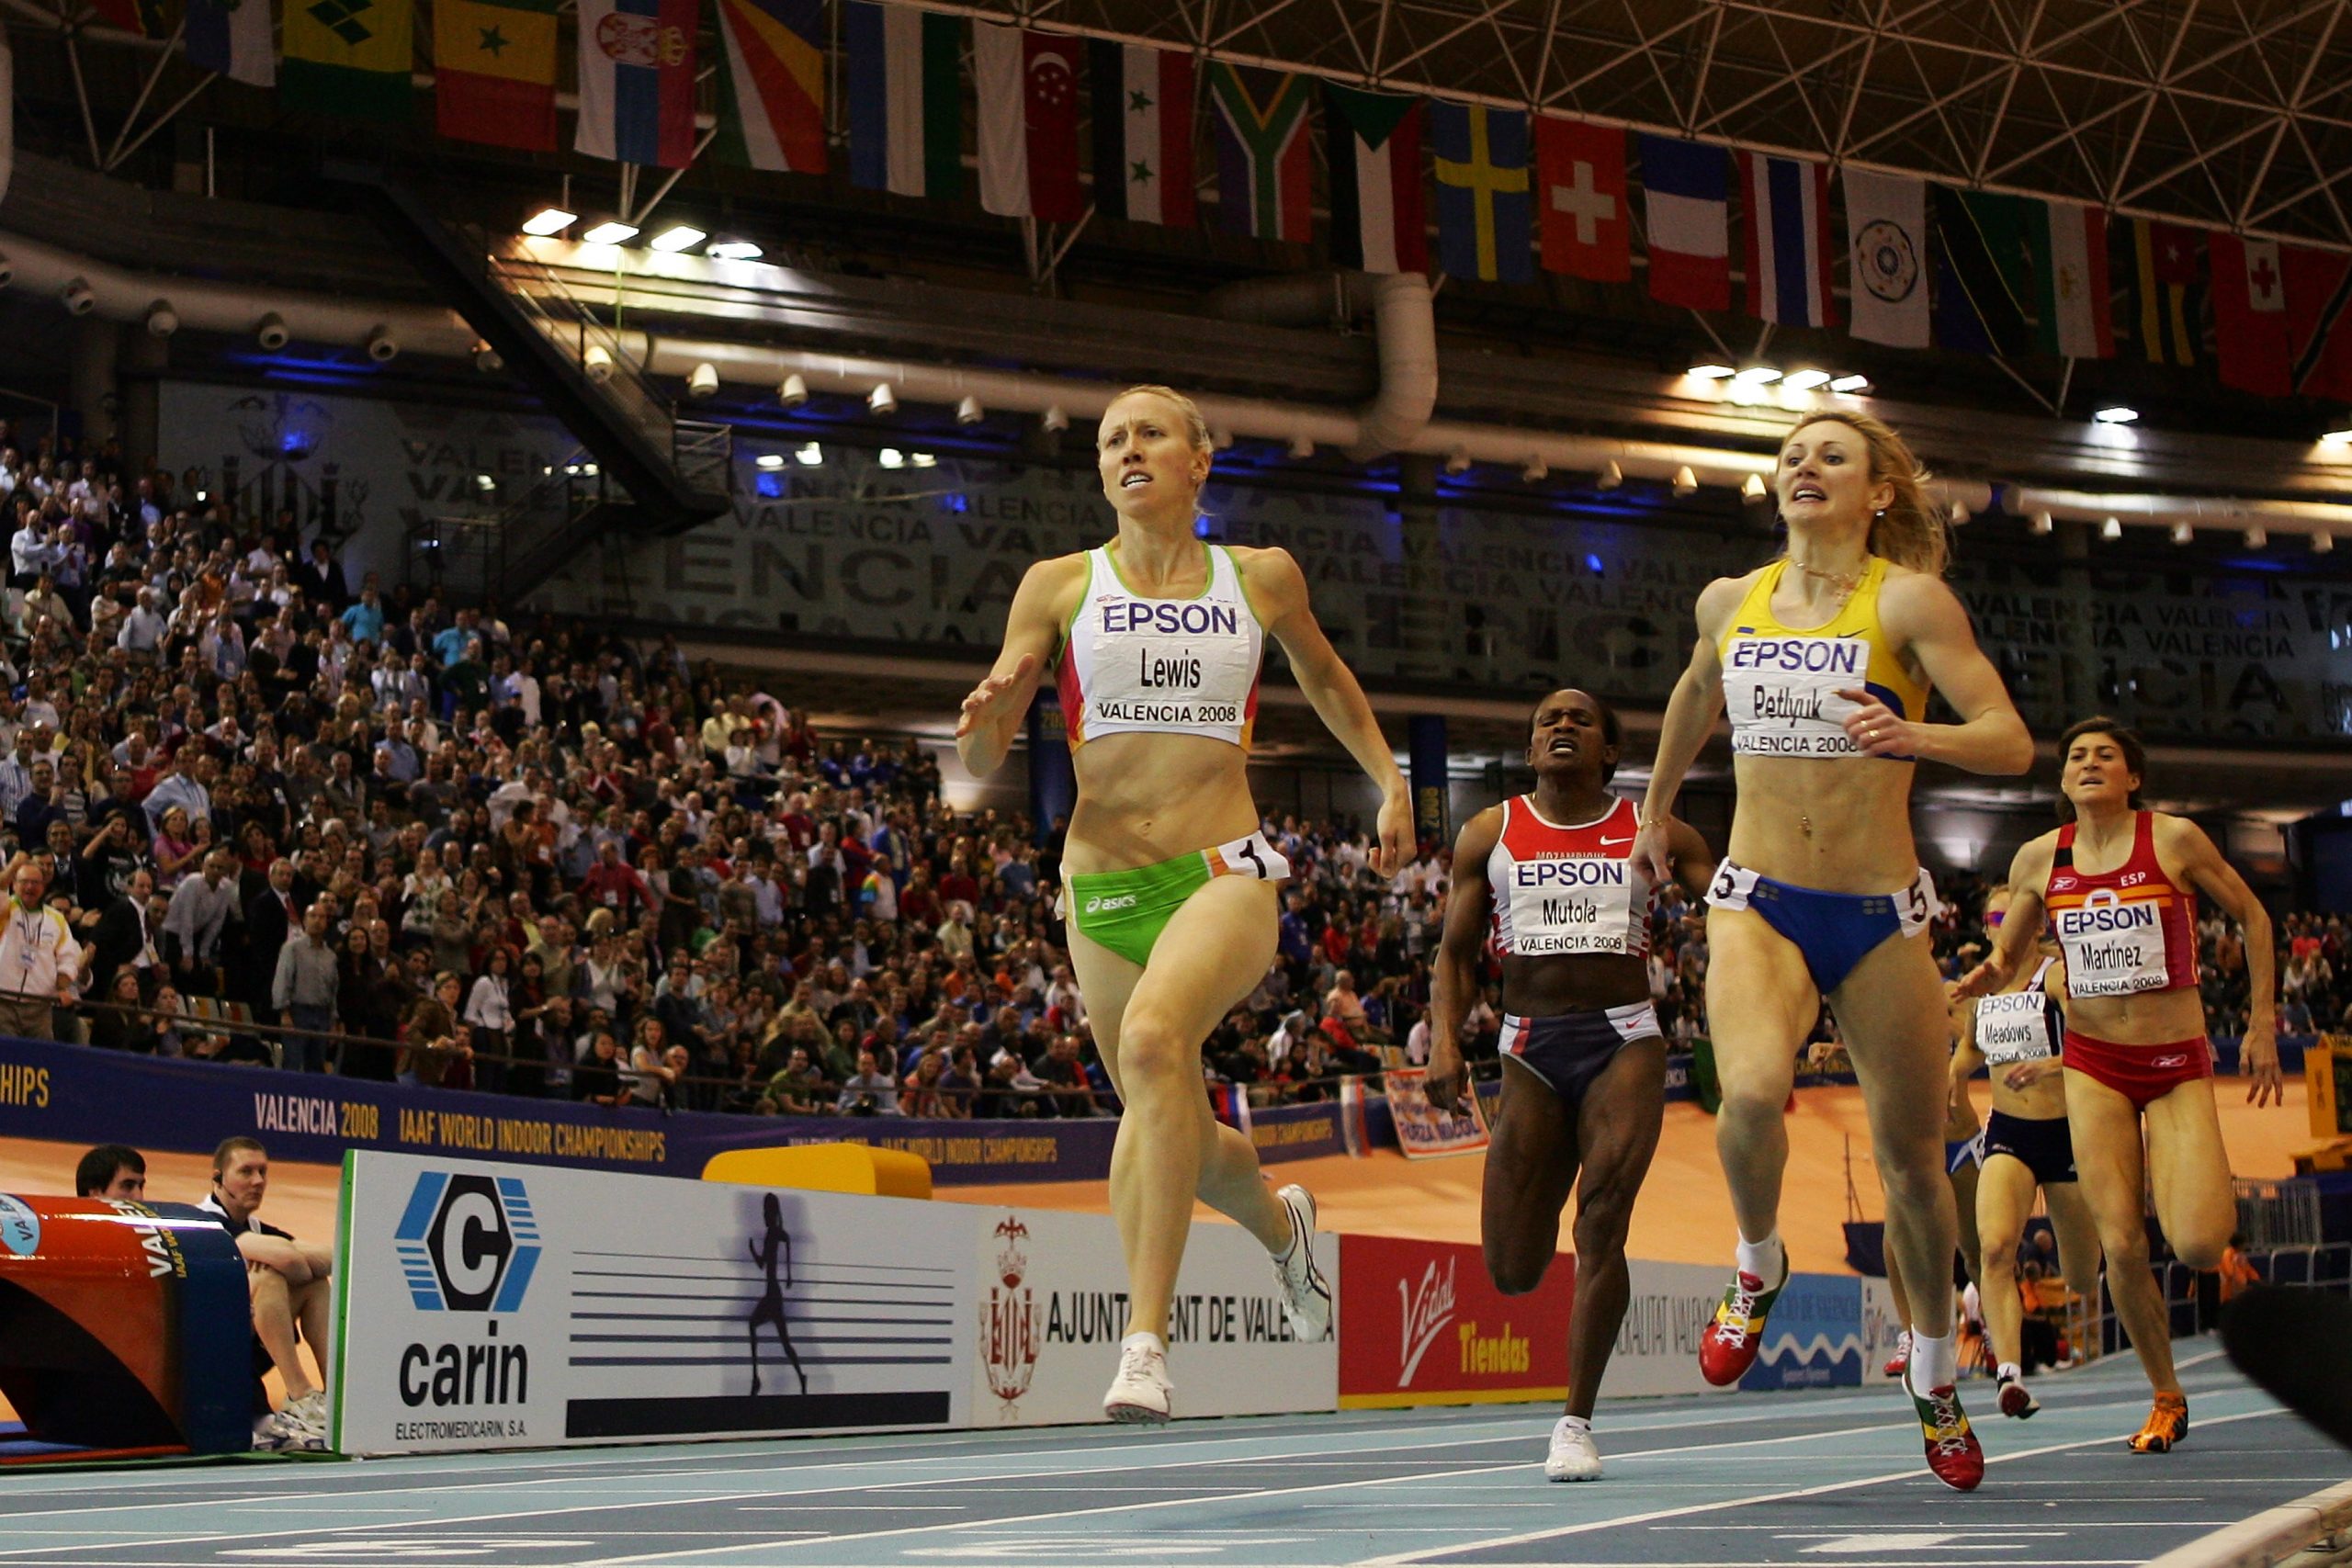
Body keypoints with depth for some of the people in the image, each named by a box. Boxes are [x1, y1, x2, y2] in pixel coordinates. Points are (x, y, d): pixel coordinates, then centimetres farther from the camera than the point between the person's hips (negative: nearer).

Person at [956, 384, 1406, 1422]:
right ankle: (1281, 1222, 49)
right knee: (1170, 1128, 12)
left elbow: (1323, 677, 28)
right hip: (1102, 885, 3)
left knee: (1154, 1038, -32)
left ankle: (1146, 1344, -32)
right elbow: (980, 764, 5)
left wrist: (1389, 782, 24)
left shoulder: (1262, 579, 7)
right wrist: (985, 722, -17)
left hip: (1226, 872, -3)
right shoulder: (1058, 586, 6)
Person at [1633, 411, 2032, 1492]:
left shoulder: (1908, 600, -7)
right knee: (1752, 1094, -28)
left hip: (1878, 914, -1)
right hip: (1759, 902, 1)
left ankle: (1935, 1373, 32)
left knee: (1910, 1153, 8)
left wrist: (1914, 734, -32)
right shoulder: (1729, 602, 6)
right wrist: (1656, 811, 38)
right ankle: (1759, 1266, 4)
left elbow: (2011, 743, -14)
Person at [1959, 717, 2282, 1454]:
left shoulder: (2174, 839, -8)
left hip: (2178, 1063, -2)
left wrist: (2262, 1026, 2)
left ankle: (2221, 1193, 22)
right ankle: (2166, 1398, 15)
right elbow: (2004, 962, 11)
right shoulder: (2038, 859, 1)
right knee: (2122, 1246, -6)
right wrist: (1978, 980, -14)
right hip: (2094, 1065, 2)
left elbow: (2252, 916, 4)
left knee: (2195, 1246, -16)